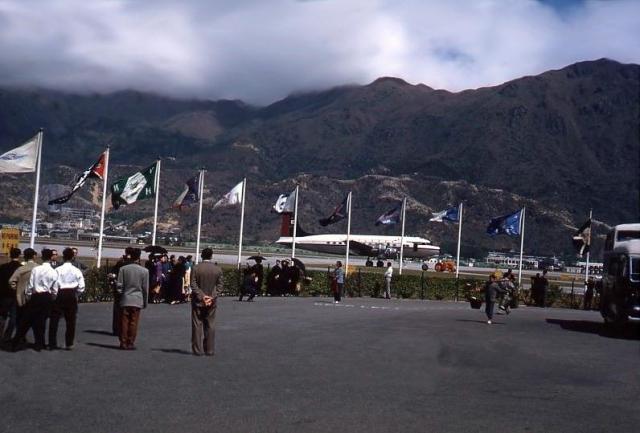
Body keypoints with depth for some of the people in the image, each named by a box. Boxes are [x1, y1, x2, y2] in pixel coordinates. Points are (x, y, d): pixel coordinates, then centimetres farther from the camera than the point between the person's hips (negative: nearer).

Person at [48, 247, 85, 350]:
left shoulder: (58, 270, -8)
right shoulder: (77, 271, -3)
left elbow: (54, 285, -12)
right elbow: (81, 287, -4)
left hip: (60, 295, -1)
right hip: (72, 295, 2)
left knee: (54, 320, 7)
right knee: (71, 321, 11)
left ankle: (52, 344, 6)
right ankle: (69, 344, 13)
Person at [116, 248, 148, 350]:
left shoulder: (123, 269, -3)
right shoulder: (144, 271, -5)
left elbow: (119, 286, -1)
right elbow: (145, 288, 0)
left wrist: (121, 294, 14)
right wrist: (145, 302, 9)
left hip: (125, 300, 1)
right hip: (137, 300, -1)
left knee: (124, 322, 7)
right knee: (133, 323, 4)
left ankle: (123, 343, 11)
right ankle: (130, 343, 6)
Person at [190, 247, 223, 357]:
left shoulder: (196, 268, -7)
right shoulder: (218, 269, -1)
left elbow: (193, 285, -11)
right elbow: (219, 286, -3)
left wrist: (202, 296, -12)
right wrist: (211, 297, -7)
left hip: (198, 301, -2)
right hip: (212, 302, 2)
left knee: (197, 325, 4)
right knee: (210, 326, 9)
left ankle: (198, 350, 4)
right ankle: (209, 350, 9)